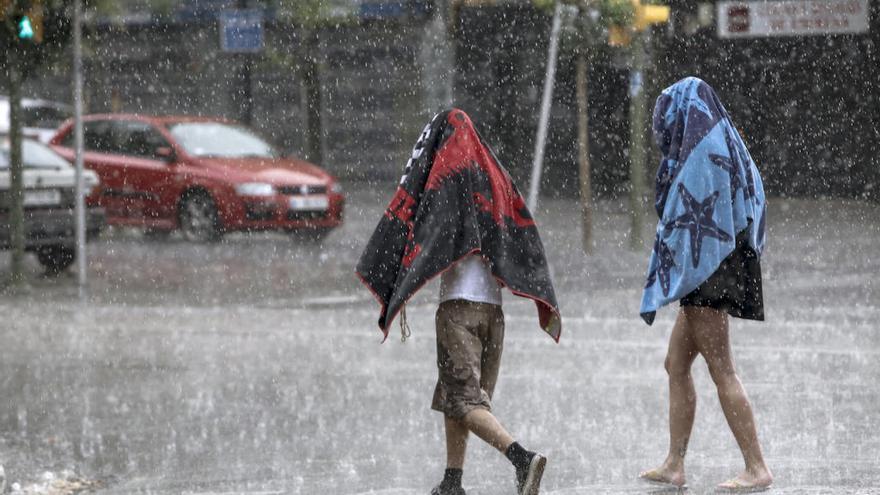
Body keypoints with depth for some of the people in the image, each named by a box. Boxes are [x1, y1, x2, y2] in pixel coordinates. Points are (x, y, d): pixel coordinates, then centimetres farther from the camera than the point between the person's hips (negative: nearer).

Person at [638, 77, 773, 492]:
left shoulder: (701, 151, -14)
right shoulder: (723, 146, 15)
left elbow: (687, 218, -19)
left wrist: (669, 274, -16)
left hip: (704, 272, -10)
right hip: (718, 273, 10)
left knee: (722, 372, -10)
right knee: (676, 365, 14)